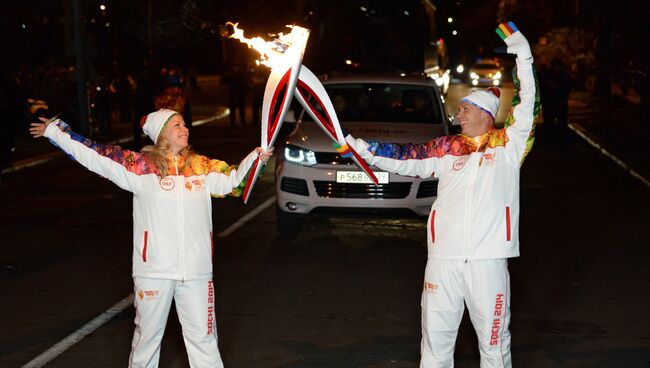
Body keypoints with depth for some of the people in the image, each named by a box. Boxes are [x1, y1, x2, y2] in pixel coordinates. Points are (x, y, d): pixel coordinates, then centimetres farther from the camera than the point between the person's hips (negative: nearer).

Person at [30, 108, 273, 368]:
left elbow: (233, 179, 17)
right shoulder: (141, 166, -4)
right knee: (148, 335, 11)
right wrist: (54, 131, -3)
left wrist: (256, 156, 4)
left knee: (202, 336, 7)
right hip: (153, 269, -2)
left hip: (196, 269, 2)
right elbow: (95, 156, -3)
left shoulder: (202, 167, 7)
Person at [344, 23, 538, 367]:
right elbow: (404, 158, 7)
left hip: (488, 258, -3)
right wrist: (358, 146, 0)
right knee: (435, 338, 11)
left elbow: (527, 105, -5)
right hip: (444, 257, 3)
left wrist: (523, 58, -12)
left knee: (494, 339, 8)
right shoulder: (446, 148, 11)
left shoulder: (508, 144, 3)